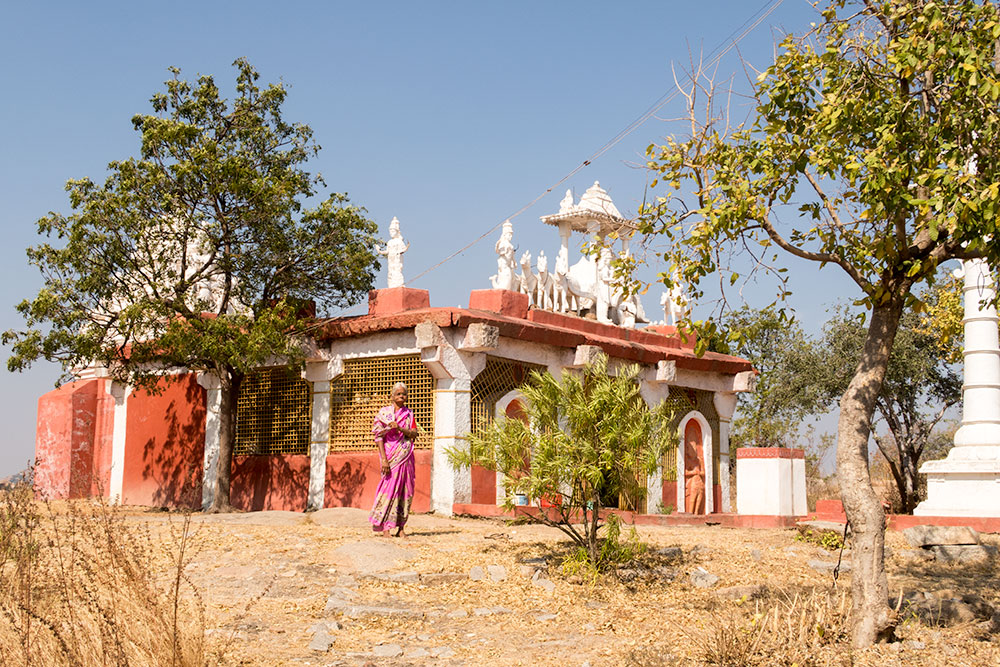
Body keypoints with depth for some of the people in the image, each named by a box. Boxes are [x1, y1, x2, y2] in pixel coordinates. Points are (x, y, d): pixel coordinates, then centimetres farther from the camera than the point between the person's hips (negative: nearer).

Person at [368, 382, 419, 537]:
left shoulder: (409, 414, 12)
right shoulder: (384, 413, 0)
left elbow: (414, 434, 4)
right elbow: (378, 437, -6)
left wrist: (400, 429, -15)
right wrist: (384, 459, -14)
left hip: (406, 456, 4)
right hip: (391, 456, -4)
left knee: (406, 491, 3)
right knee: (390, 488, -9)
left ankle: (400, 527, 8)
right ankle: (386, 528, -7)